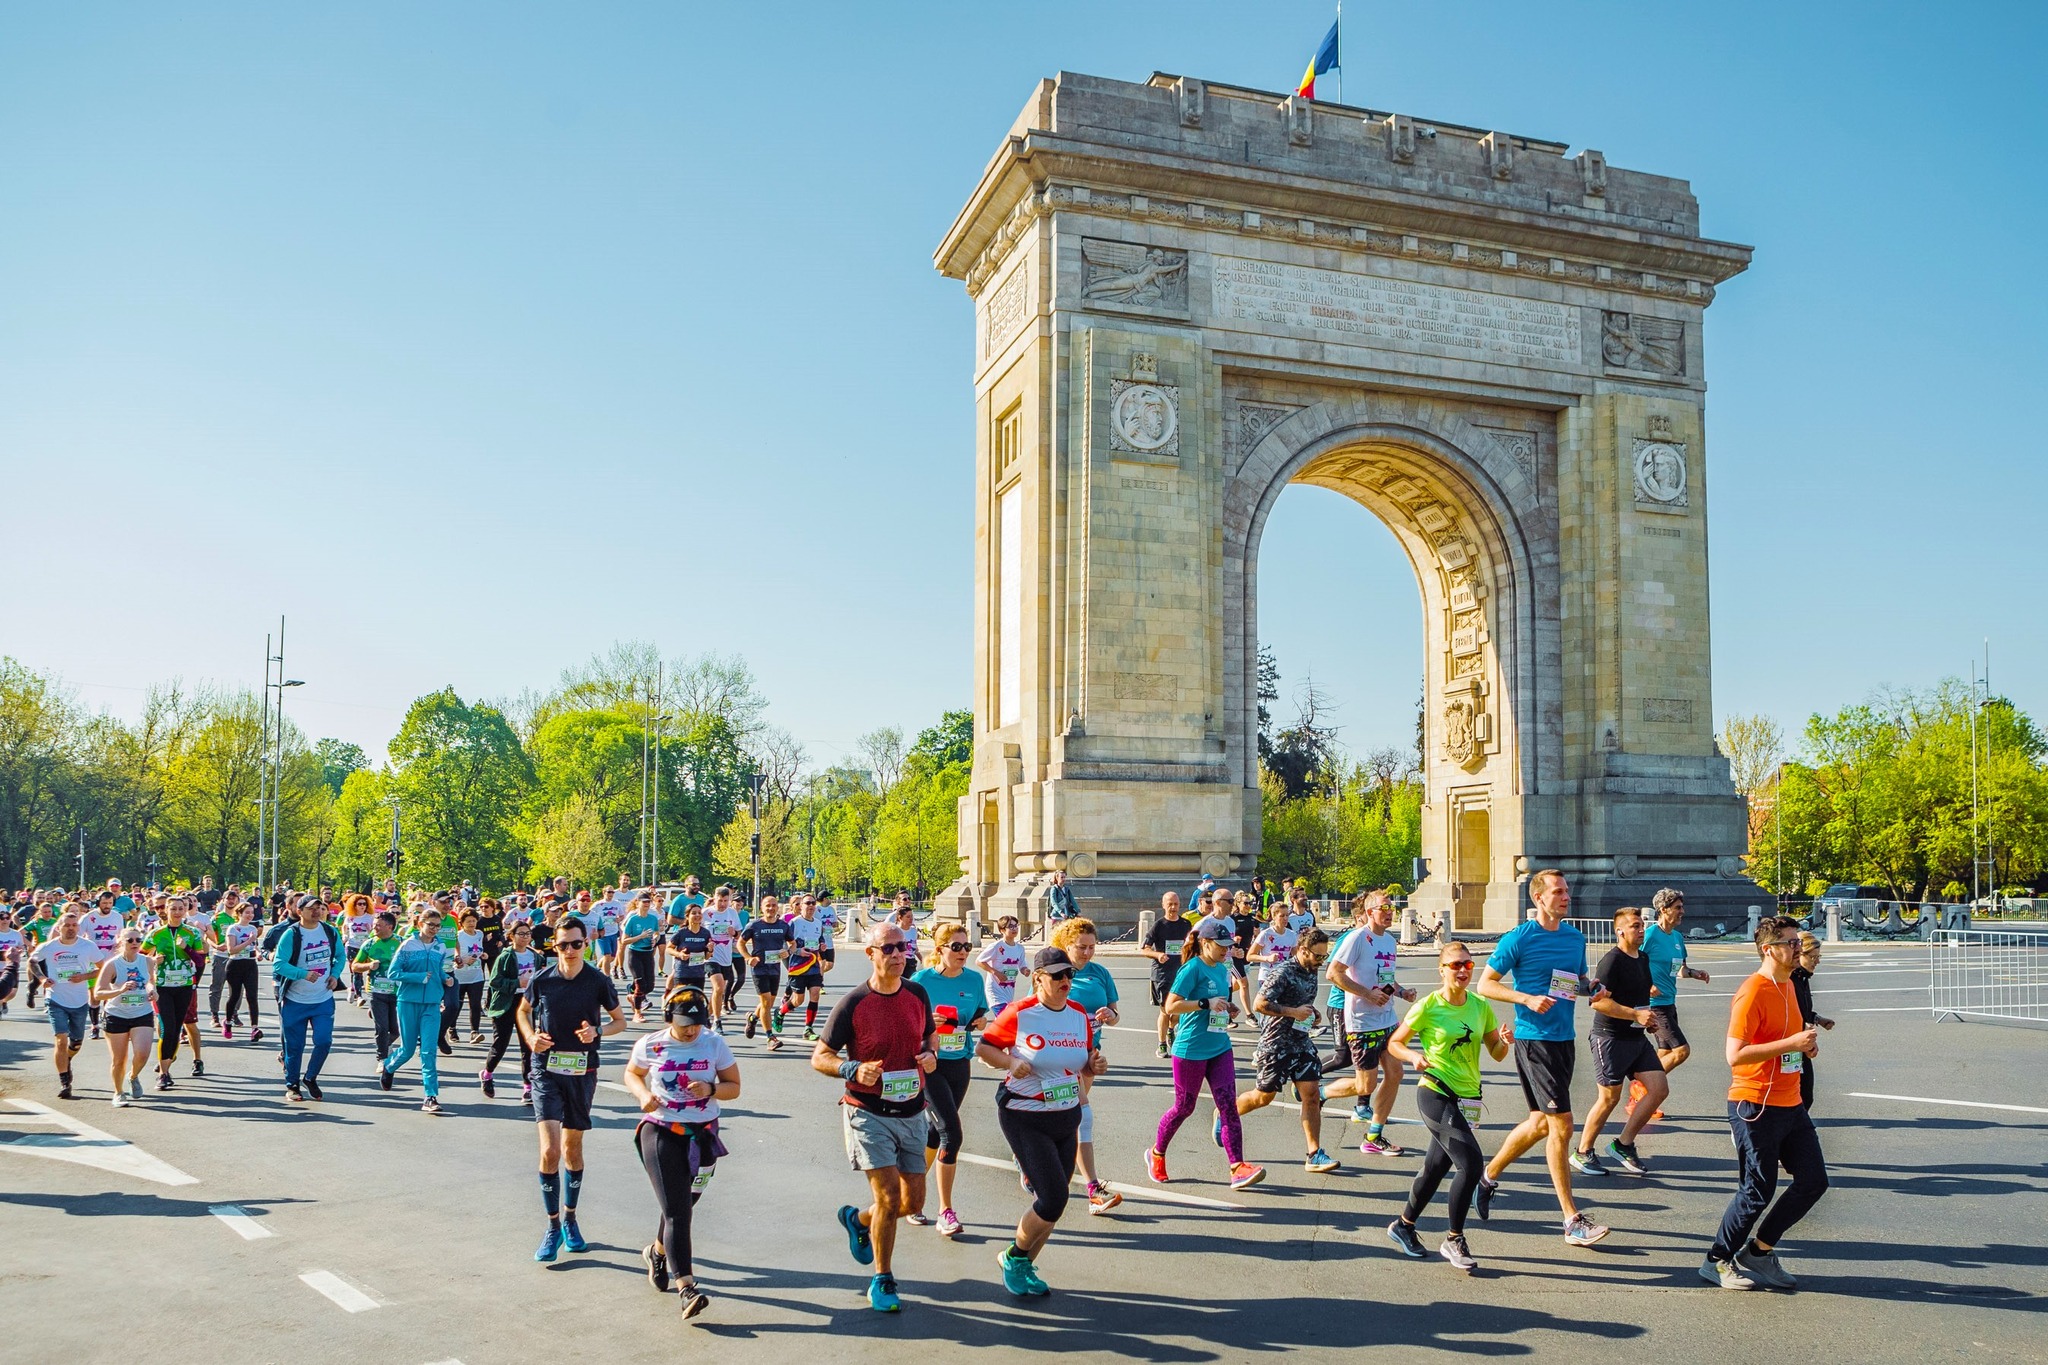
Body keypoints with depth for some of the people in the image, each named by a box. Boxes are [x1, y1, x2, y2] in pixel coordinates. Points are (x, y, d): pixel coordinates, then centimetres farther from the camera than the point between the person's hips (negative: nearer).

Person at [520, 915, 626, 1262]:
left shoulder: (599, 982, -5)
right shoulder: (542, 979, -5)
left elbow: (620, 1020, 6)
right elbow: (523, 1010, 14)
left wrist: (598, 1031, -14)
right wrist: (531, 1038, -4)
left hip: (582, 1072, 1)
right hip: (547, 1070, -1)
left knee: (572, 1149, 13)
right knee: (549, 1150, -12)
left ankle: (569, 1220, 31)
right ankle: (553, 1227, 2)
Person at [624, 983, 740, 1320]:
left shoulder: (715, 1044, -3)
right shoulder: (650, 1045, -5)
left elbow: (734, 1087, 2)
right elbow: (631, 1074, 13)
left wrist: (711, 1090, -18)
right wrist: (644, 1095, -7)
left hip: (702, 1135, 2)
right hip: (660, 1132, -2)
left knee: (682, 1204, 15)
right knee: (676, 1210, -10)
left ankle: (658, 1251, 45)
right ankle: (687, 1287, -13)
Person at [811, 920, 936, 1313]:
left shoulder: (918, 994, 0)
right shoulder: (853, 1004, -14)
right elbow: (819, 1057, -7)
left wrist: (930, 1056, -7)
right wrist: (853, 1069, -25)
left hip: (912, 1114, 5)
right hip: (869, 1114, -5)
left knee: (913, 1200, 9)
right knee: (888, 1196, -11)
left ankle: (858, 1220, 40)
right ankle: (882, 1282, 10)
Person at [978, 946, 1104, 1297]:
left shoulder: (1080, 1015, 3)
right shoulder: (1019, 1013, -13)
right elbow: (984, 1048, -4)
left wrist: (1095, 1066, -7)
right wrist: (1011, 1062, -21)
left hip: (1066, 1119, 6)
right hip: (1025, 1119, -6)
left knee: (1052, 1202, 10)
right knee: (1053, 1199, -12)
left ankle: (1023, 1266, 32)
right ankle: (1013, 1258, 14)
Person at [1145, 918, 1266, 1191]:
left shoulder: (1222, 969, 11)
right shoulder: (1193, 968, -13)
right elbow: (1171, 1005, -19)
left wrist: (1227, 1008, 6)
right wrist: (1206, 1003, -23)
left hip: (1220, 1048, 7)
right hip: (1191, 1049, -7)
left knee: (1229, 1105, -5)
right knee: (1184, 1107, 7)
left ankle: (1237, 1168, -8)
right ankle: (1156, 1154, 29)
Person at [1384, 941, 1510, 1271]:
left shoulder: (1481, 1007, 5)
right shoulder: (1427, 1007, -9)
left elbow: (1497, 1055, 11)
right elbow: (1394, 1043, 0)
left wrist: (1504, 1042, -11)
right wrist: (1414, 1056, -19)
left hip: (1468, 1099, 6)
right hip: (1435, 1093, -6)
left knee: (1436, 1167, 14)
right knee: (1472, 1163, -17)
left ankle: (1404, 1225, 36)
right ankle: (1454, 1240, -1)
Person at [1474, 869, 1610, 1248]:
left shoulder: (1575, 938, 10)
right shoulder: (1518, 939, -9)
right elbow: (1486, 984, -7)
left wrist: (1591, 989, 0)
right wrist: (1528, 999, -20)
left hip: (1565, 1038, 7)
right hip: (1534, 1039, -7)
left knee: (1541, 1122, 16)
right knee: (1561, 1125, -9)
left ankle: (1489, 1175, 36)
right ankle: (1572, 1221, -2)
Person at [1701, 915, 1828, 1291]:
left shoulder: (1788, 985, 13)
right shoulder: (1753, 992, -18)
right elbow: (1735, 1054, -24)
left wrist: (1806, 1044, 6)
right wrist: (1791, 1043, -25)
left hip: (1790, 1104, 9)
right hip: (1756, 1106, -9)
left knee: (1814, 1181, 8)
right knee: (1758, 1190, -3)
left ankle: (1759, 1251, 21)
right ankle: (1717, 1261, 14)